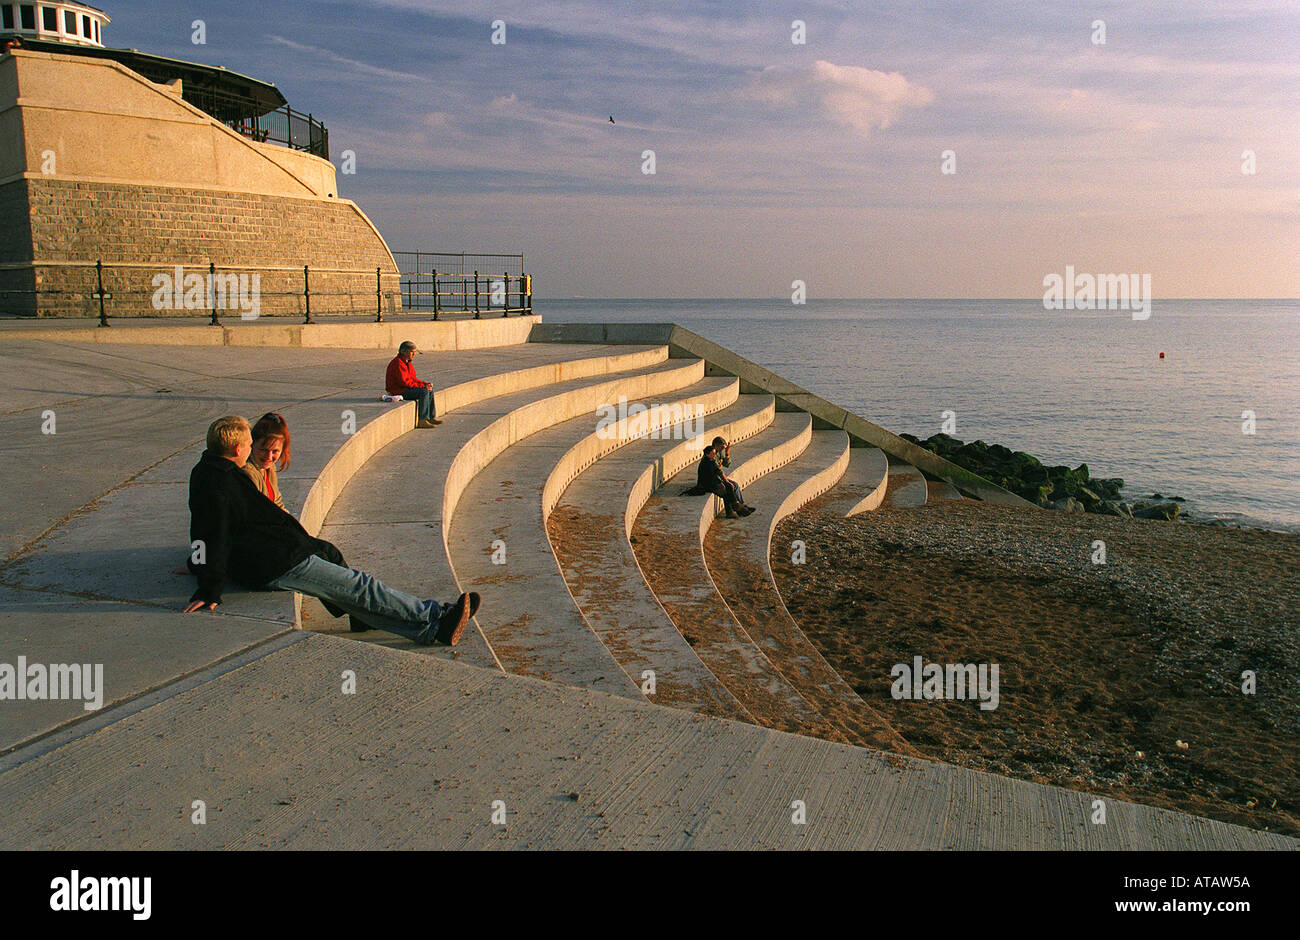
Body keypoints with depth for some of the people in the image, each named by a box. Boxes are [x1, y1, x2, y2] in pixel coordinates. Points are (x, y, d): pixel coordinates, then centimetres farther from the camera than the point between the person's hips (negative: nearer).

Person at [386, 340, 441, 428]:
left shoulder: (407, 362, 13)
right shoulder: (398, 363, -19)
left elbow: (413, 378, 14)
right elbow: (405, 382, -24)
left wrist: (426, 384, -4)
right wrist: (423, 386, -21)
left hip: (405, 388, 10)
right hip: (397, 391, -10)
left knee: (430, 390, 7)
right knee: (424, 391, -24)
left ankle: (431, 417, 10)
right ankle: (422, 421, -27)